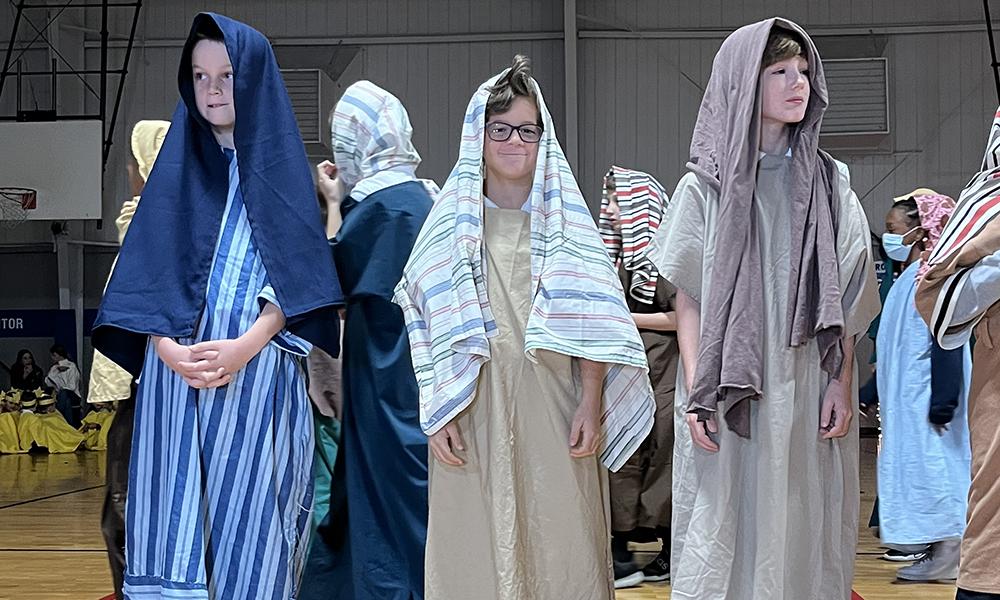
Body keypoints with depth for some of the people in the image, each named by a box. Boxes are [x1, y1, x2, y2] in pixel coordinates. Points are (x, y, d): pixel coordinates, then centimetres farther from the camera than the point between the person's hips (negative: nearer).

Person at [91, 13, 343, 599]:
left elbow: (296, 276, 0)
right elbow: (148, 274, 7)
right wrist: (167, 347, -11)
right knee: (175, 522, -3)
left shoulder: (281, 166, 8)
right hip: (176, 372, 2)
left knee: (250, 518, -4)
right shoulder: (179, 166, 14)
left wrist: (244, 346, -16)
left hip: (258, 376, -2)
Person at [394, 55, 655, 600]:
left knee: (561, 549, -2)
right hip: (474, 410, 0)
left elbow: (589, 324, 3)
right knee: (474, 552, -1)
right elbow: (425, 325, 5)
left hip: (553, 410, 0)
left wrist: (591, 405, -6)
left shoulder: (565, 219, 8)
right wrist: (436, 412, -4)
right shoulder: (451, 222, 8)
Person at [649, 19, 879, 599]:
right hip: (729, 392, -2)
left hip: (807, 391, 2)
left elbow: (846, 297, 8)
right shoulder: (705, 187, 3)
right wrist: (694, 393, -8)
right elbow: (688, 297, 1)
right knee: (724, 529, -4)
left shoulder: (828, 182, 10)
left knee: (803, 530, 1)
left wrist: (842, 382, -1)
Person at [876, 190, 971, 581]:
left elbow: (947, 345, -20)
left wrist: (941, 405, -24)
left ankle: (946, 556, -4)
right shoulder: (907, 278, 14)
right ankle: (937, 552, 13)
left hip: (926, 402, -10)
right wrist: (871, 395, 23)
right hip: (907, 403, 10)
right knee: (917, 469, 9)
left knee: (932, 468, -8)